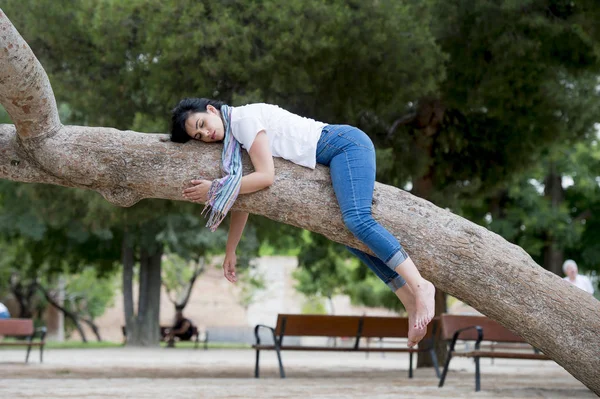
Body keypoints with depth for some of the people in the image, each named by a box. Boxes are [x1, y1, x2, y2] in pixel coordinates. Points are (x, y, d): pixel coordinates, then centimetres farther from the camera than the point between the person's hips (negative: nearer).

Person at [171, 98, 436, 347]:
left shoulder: (244, 118, -13)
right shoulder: (234, 142, 15)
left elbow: (265, 177, -20)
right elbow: (242, 199, 18)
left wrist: (215, 190, -15)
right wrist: (230, 252, 17)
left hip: (343, 143, -9)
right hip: (339, 158, 9)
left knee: (356, 219, -27)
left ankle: (420, 286, -33)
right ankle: (412, 304, -3)